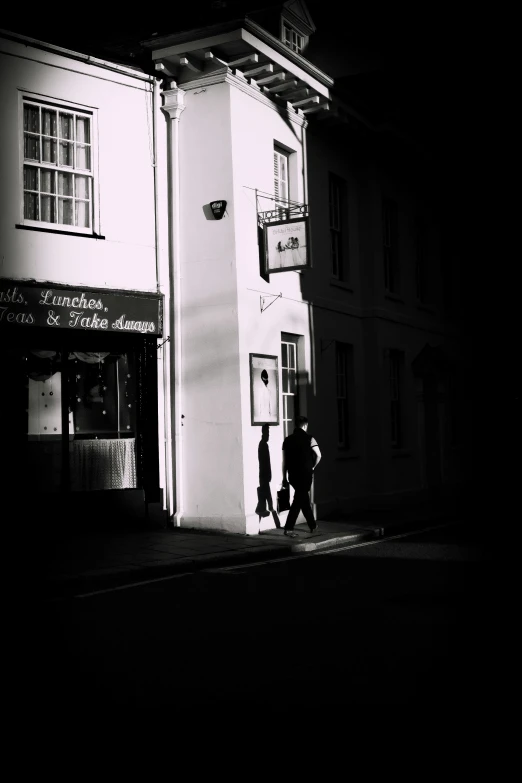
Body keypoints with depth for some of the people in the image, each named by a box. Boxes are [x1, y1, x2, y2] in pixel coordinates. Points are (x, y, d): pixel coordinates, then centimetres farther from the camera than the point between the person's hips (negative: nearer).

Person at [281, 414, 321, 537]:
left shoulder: (287, 440, 4)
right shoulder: (309, 439, -7)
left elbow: (284, 460, 4)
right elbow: (318, 455, -10)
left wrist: (284, 477, 10)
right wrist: (313, 467, 8)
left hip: (293, 475, 5)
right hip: (305, 474, -5)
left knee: (304, 499, 18)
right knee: (298, 501, -3)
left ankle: (312, 525, 30)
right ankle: (288, 528, -10)